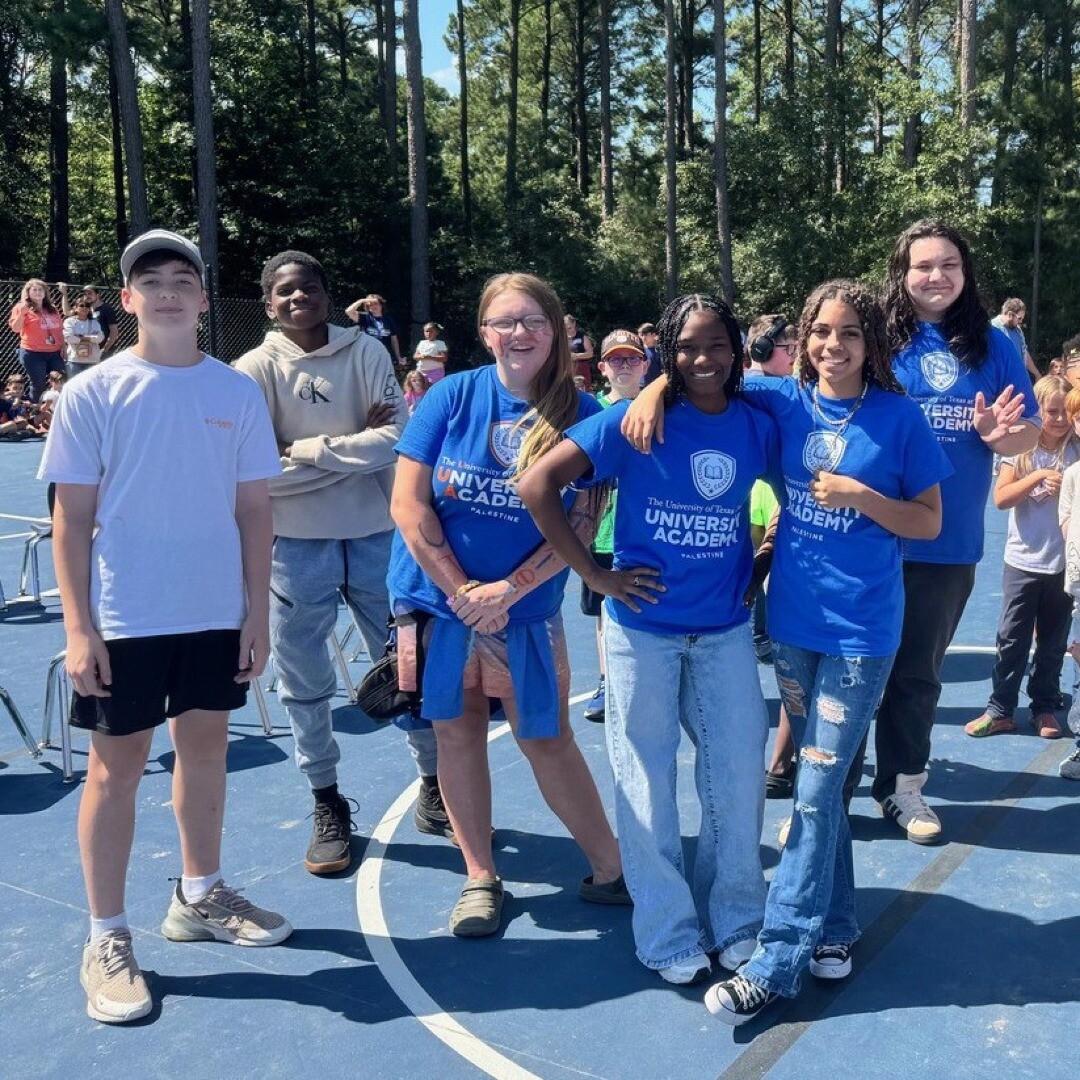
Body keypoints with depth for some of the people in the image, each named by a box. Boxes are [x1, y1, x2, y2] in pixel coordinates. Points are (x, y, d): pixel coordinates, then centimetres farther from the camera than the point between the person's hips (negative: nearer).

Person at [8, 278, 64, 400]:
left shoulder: (52, 308, 13)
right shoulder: (22, 307, -1)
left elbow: (60, 329, 18)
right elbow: (16, 329, -12)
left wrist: (63, 346, 10)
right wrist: (22, 313, -25)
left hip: (55, 353, 4)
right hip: (33, 354, -4)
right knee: (38, 385, 0)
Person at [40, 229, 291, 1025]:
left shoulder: (238, 392, 2)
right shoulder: (93, 394, -5)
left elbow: (254, 508, 5)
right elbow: (73, 518, -5)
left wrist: (258, 614, 2)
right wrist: (78, 629, -9)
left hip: (218, 615, 3)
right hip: (124, 622, -3)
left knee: (206, 747, 15)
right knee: (117, 767, 4)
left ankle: (200, 897, 35)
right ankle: (108, 941, 17)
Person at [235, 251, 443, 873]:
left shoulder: (366, 352, -2)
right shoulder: (255, 370, -4)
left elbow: (398, 440, -13)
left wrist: (306, 451, -15)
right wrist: (355, 445, -15)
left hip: (375, 536, 0)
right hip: (297, 546, 0)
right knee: (305, 682, 12)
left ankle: (436, 789, 30)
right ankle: (328, 808, 31)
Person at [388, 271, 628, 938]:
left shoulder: (581, 413, -5)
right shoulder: (453, 397, -5)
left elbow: (583, 523, -8)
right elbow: (408, 503, -8)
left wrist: (508, 589, -16)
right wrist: (462, 591, -12)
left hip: (526, 611, -1)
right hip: (439, 599, 1)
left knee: (548, 740, 4)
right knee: (458, 733, 9)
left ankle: (612, 871, 22)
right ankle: (480, 879, 25)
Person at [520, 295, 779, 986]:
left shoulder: (758, 427, -1)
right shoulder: (636, 422, -11)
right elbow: (538, 485, -14)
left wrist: (760, 565, 4)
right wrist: (594, 574, -13)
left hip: (726, 630, 3)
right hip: (644, 627, -3)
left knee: (739, 774, 9)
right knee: (648, 782, 7)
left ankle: (738, 919, 30)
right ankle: (670, 935, 23)